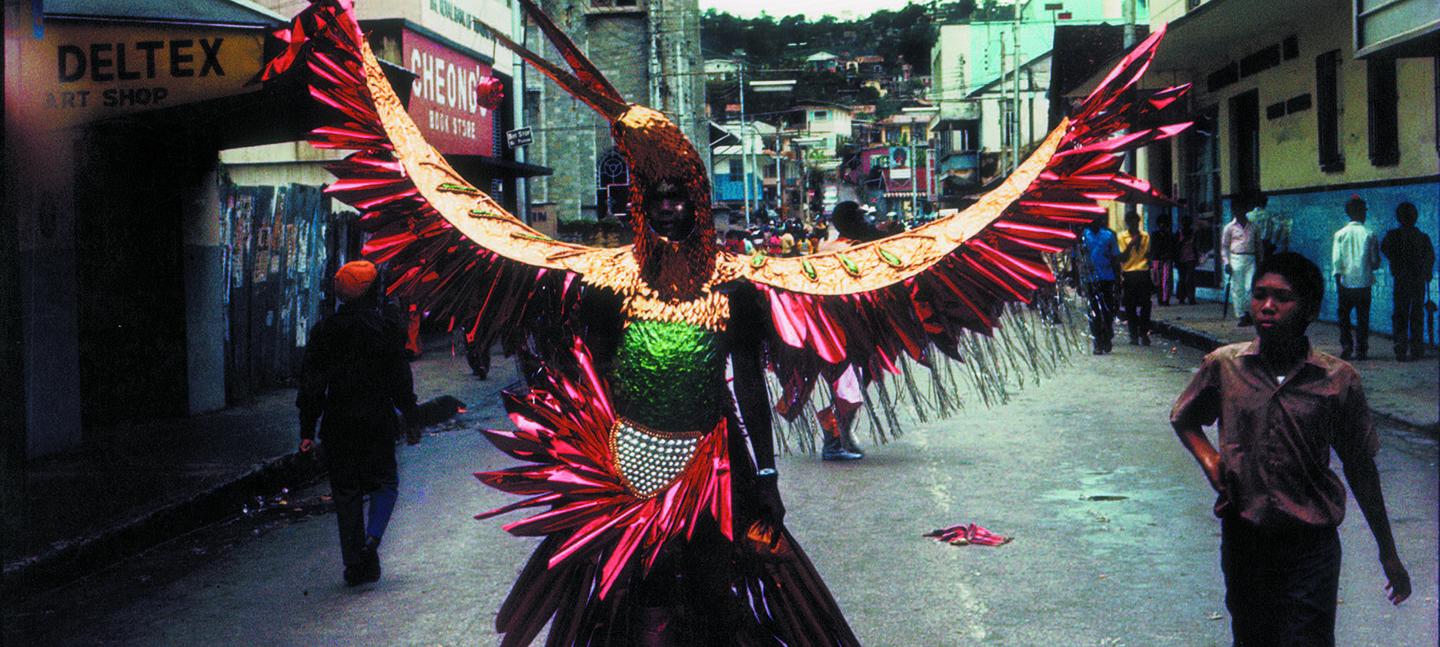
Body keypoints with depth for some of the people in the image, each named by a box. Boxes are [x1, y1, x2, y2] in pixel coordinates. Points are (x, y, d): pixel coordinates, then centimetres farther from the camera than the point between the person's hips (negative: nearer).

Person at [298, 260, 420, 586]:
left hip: (338, 424, 2)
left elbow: (311, 383, 1)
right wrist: (412, 422, 4)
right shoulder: (386, 329, -5)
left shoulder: (324, 330, 1)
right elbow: (400, 380, -4)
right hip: (378, 421, -2)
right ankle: (372, 538, -10)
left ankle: (355, 564, 9)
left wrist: (307, 429, 5)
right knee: (384, 482, 14)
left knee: (345, 492, 9)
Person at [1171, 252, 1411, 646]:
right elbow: (1183, 419, 15)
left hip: (1311, 544, -2)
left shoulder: (1338, 380, -7)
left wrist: (1388, 554, 7)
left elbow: (1360, 468, 2)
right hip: (1242, 537, 2)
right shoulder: (1223, 366, -4)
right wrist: (1207, 458, -5)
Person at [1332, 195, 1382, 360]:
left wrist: (1338, 283, 0)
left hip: (1345, 283, 0)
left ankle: (1346, 346, 1)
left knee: (1343, 316, 11)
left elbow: (1336, 261, -5)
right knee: (1362, 317, 6)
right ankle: (1361, 350, 5)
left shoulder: (1340, 234, -1)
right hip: (1364, 282, 0)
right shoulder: (1369, 235, -3)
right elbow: (1376, 262, 0)